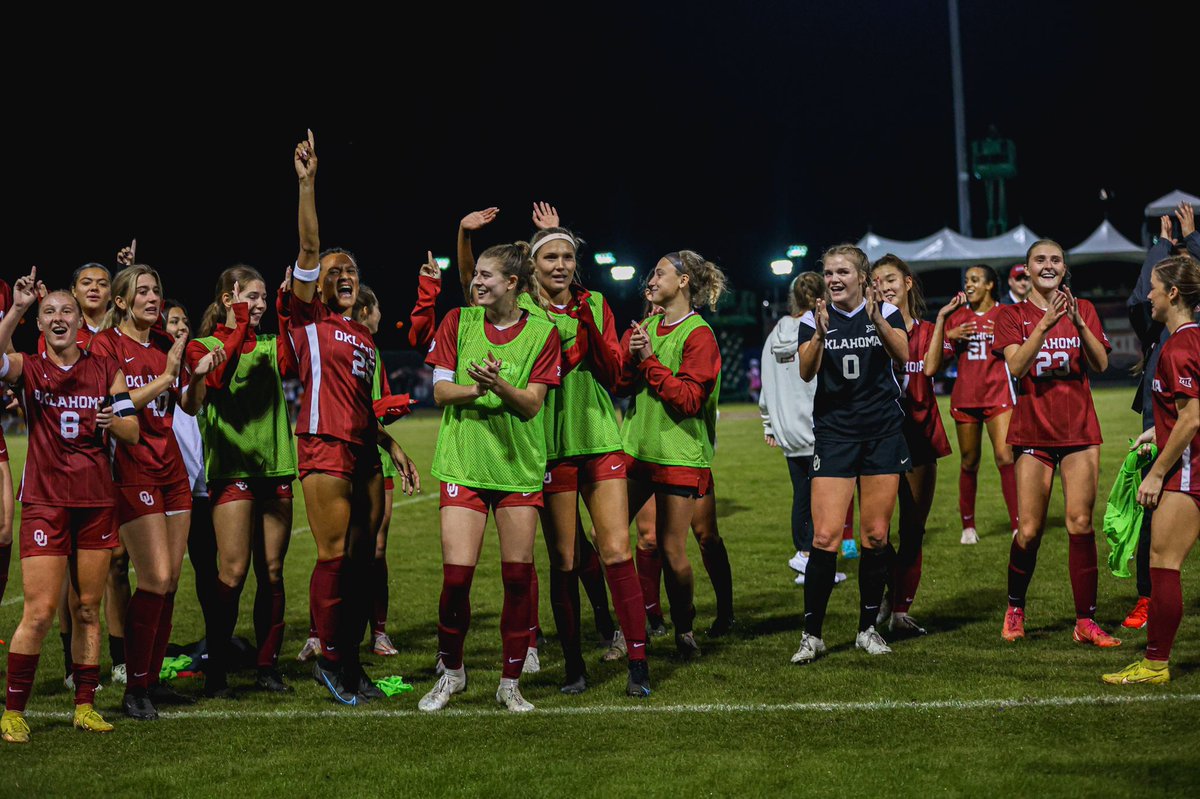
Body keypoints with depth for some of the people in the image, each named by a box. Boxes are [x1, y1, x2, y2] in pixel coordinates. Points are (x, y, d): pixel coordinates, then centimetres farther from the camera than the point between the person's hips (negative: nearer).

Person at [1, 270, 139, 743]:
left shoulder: (106, 370, 10)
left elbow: (133, 433, 8)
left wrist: (115, 421, -13)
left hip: (96, 501, 3)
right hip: (45, 502, -3)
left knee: (88, 610, 6)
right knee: (40, 612, -9)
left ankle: (85, 706, 14)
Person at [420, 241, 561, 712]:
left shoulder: (542, 332, 0)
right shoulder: (458, 322, 3)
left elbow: (532, 403, -6)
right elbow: (441, 391, 0)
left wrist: (500, 386, -25)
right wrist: (478, 388, -19)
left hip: (519, 466, 0)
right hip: (463, 464, 0)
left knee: (518, 575, 0)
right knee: (456, 574, -7)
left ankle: (510, 682, 14)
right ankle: (451, 673, 14)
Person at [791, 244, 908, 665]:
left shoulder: (887, 312, 1)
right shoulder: (814, 319, 2)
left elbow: (902, 355, -17)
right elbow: (805, 372, -14)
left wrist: (877, 320, -33)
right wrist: (820, 335, -31)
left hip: (883, 434, 1)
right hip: (834, 435, -1)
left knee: (876, 536, 4)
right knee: (825, 537, -10)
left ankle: (868, 628, 17)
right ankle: (812, 633, -2)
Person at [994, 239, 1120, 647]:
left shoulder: (1083, 310, 7)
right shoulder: (1014, 316, 2)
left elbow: (1101, 363, -7)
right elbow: (1016, 365, -15)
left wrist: (1077, 322, -22)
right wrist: (1046, 323, -26)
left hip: (1079, 430, 1)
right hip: (1033, 431, -1)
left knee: (1080, 525, -5)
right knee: (1028, 532, -3)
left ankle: (1086, 621, 0)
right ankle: (1015, 610, 20)